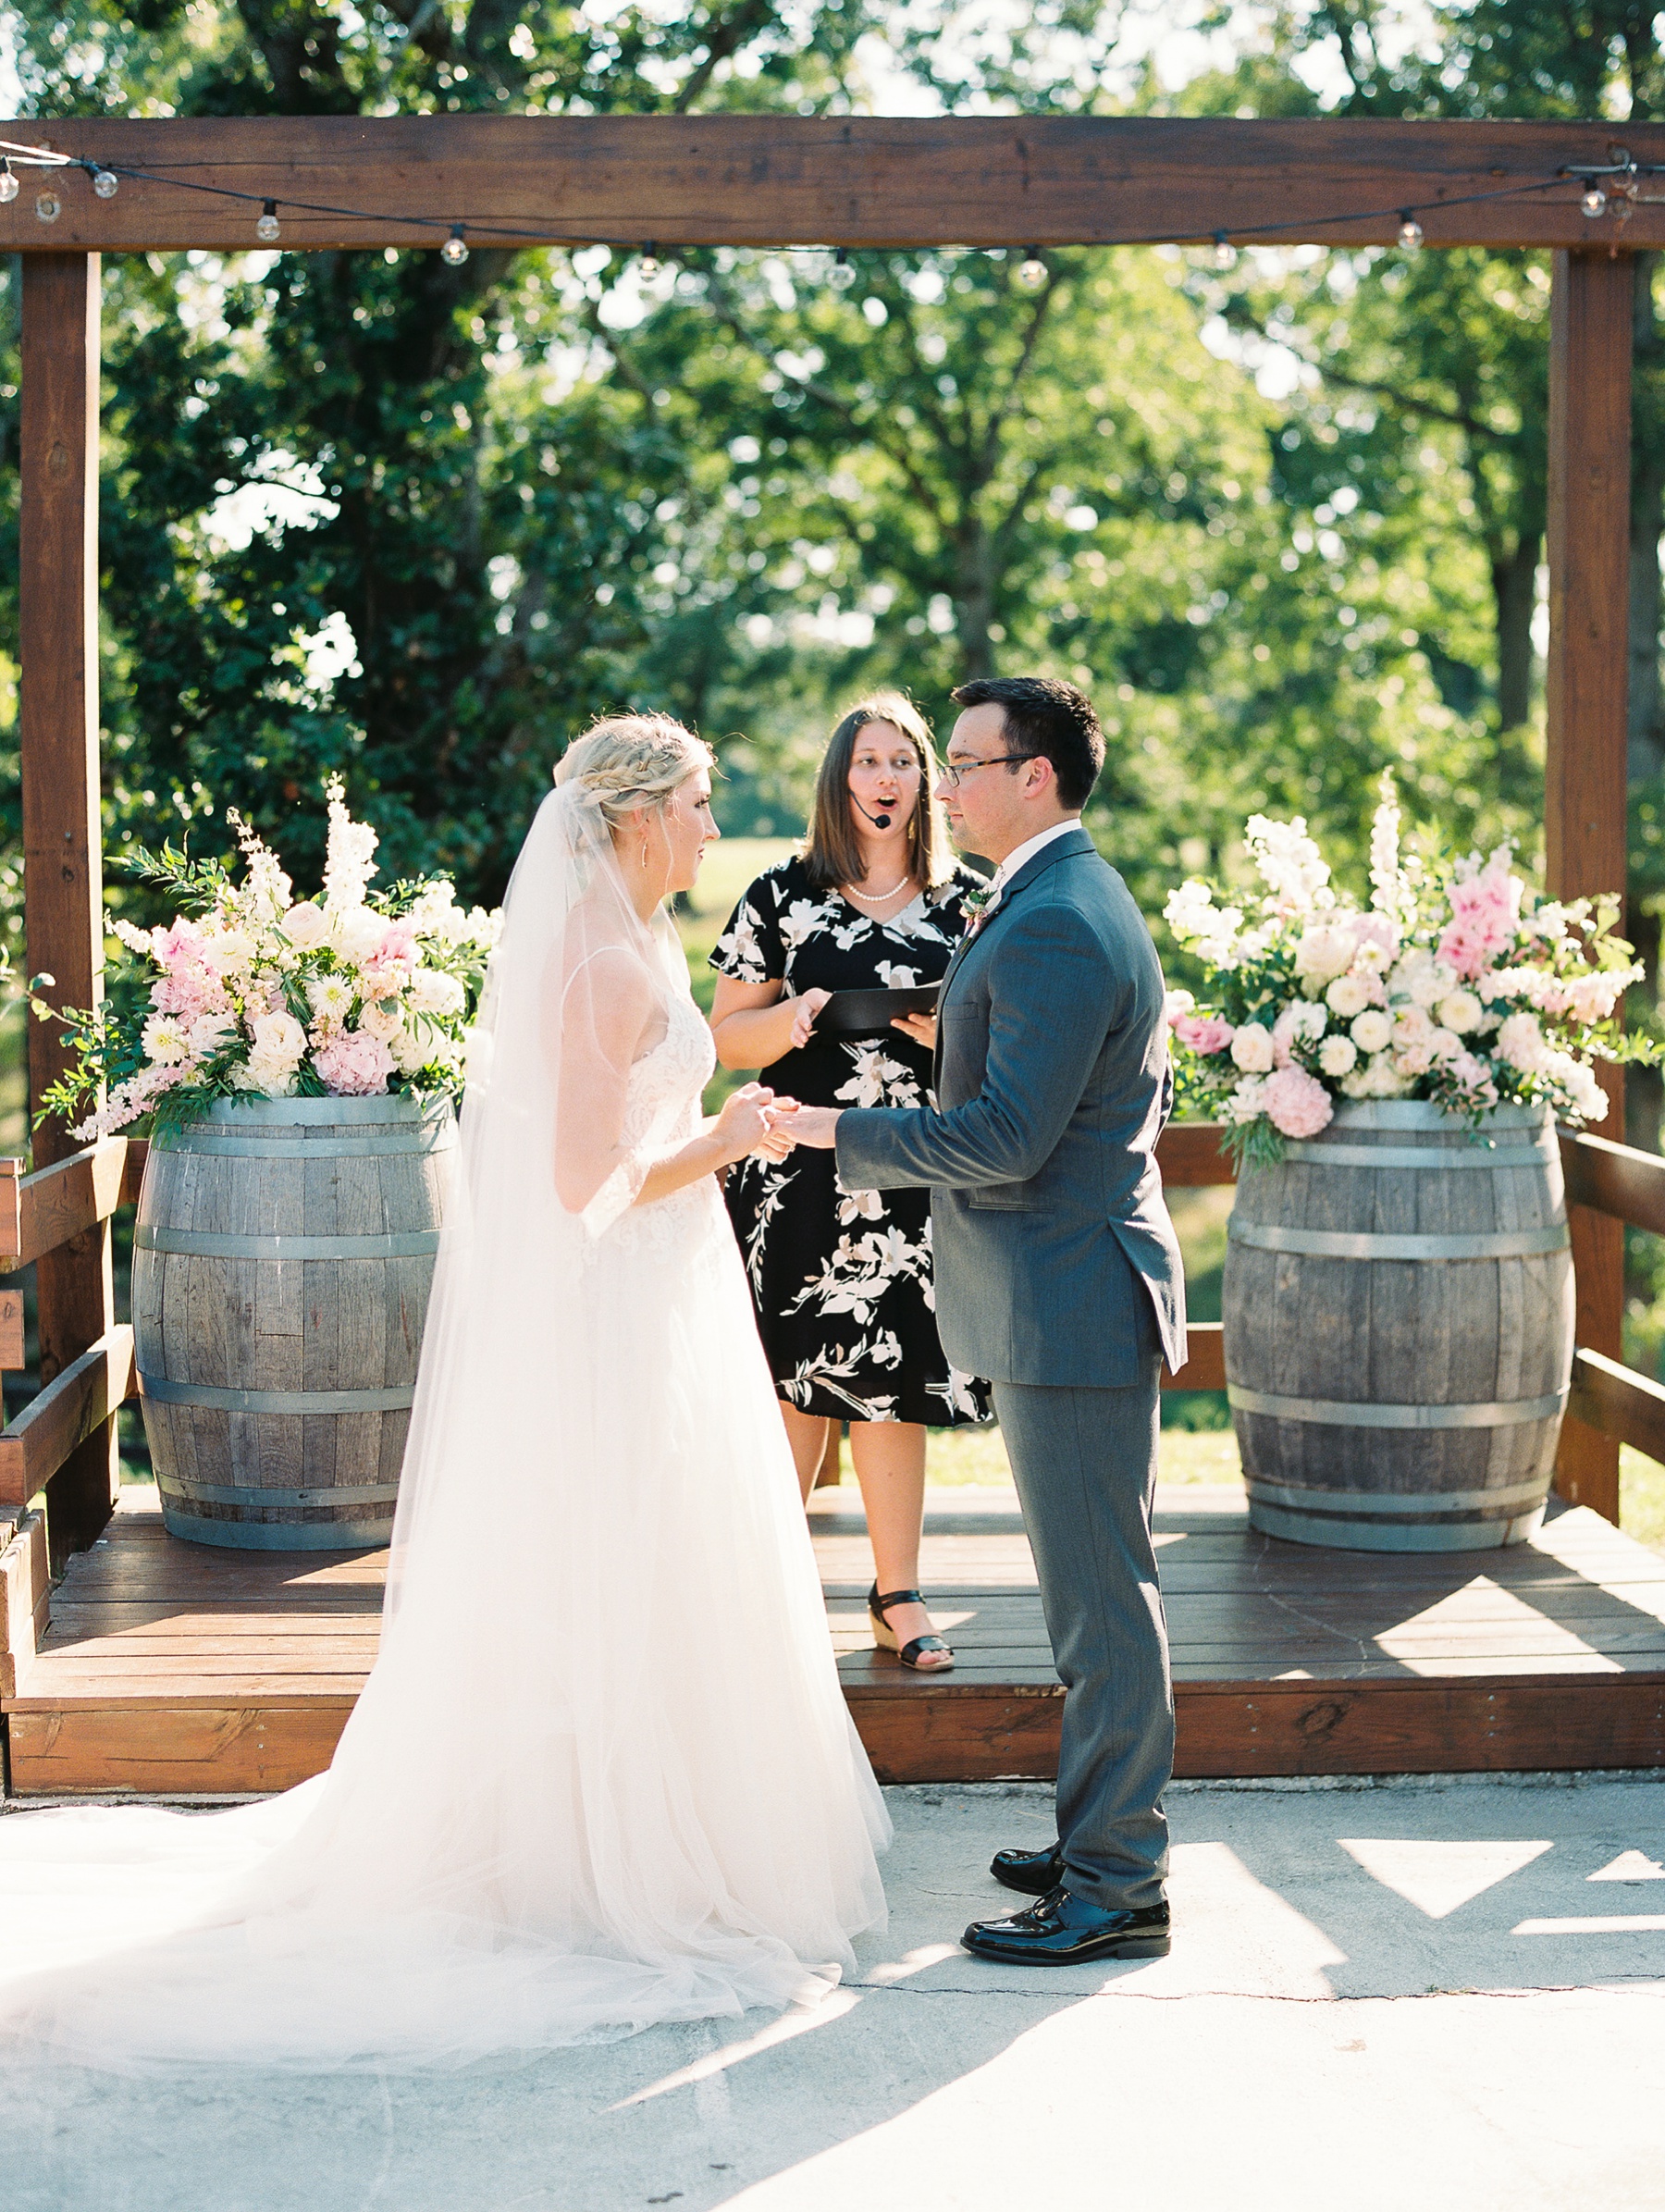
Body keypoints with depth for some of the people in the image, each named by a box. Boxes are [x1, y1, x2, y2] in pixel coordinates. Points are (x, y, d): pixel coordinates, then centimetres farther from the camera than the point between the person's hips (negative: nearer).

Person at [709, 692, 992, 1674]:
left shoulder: (971, 900, 9)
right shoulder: (783, 896, 5)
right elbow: (728, 1033, 6)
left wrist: (954, 1035, -8)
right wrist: (787, 1021, -14)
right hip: (802, 1174, -1)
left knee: (894, 1384, 4)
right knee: (794, 1378, 0)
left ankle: (899, 1593, 15)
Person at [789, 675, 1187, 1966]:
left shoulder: (1052, 928, -20)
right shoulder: (1085, 902, 15)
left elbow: (1005, 1137, -24)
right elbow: (1149, 1094, 22)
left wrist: (839, 1131, -16)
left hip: (1068, 1307, -11)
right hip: (1083, 1291, 11)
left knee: (1101, 1596, -4)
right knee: (1102, 1586, 16)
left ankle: (1116, 1890, 2)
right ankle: (1109, 1842, 26)